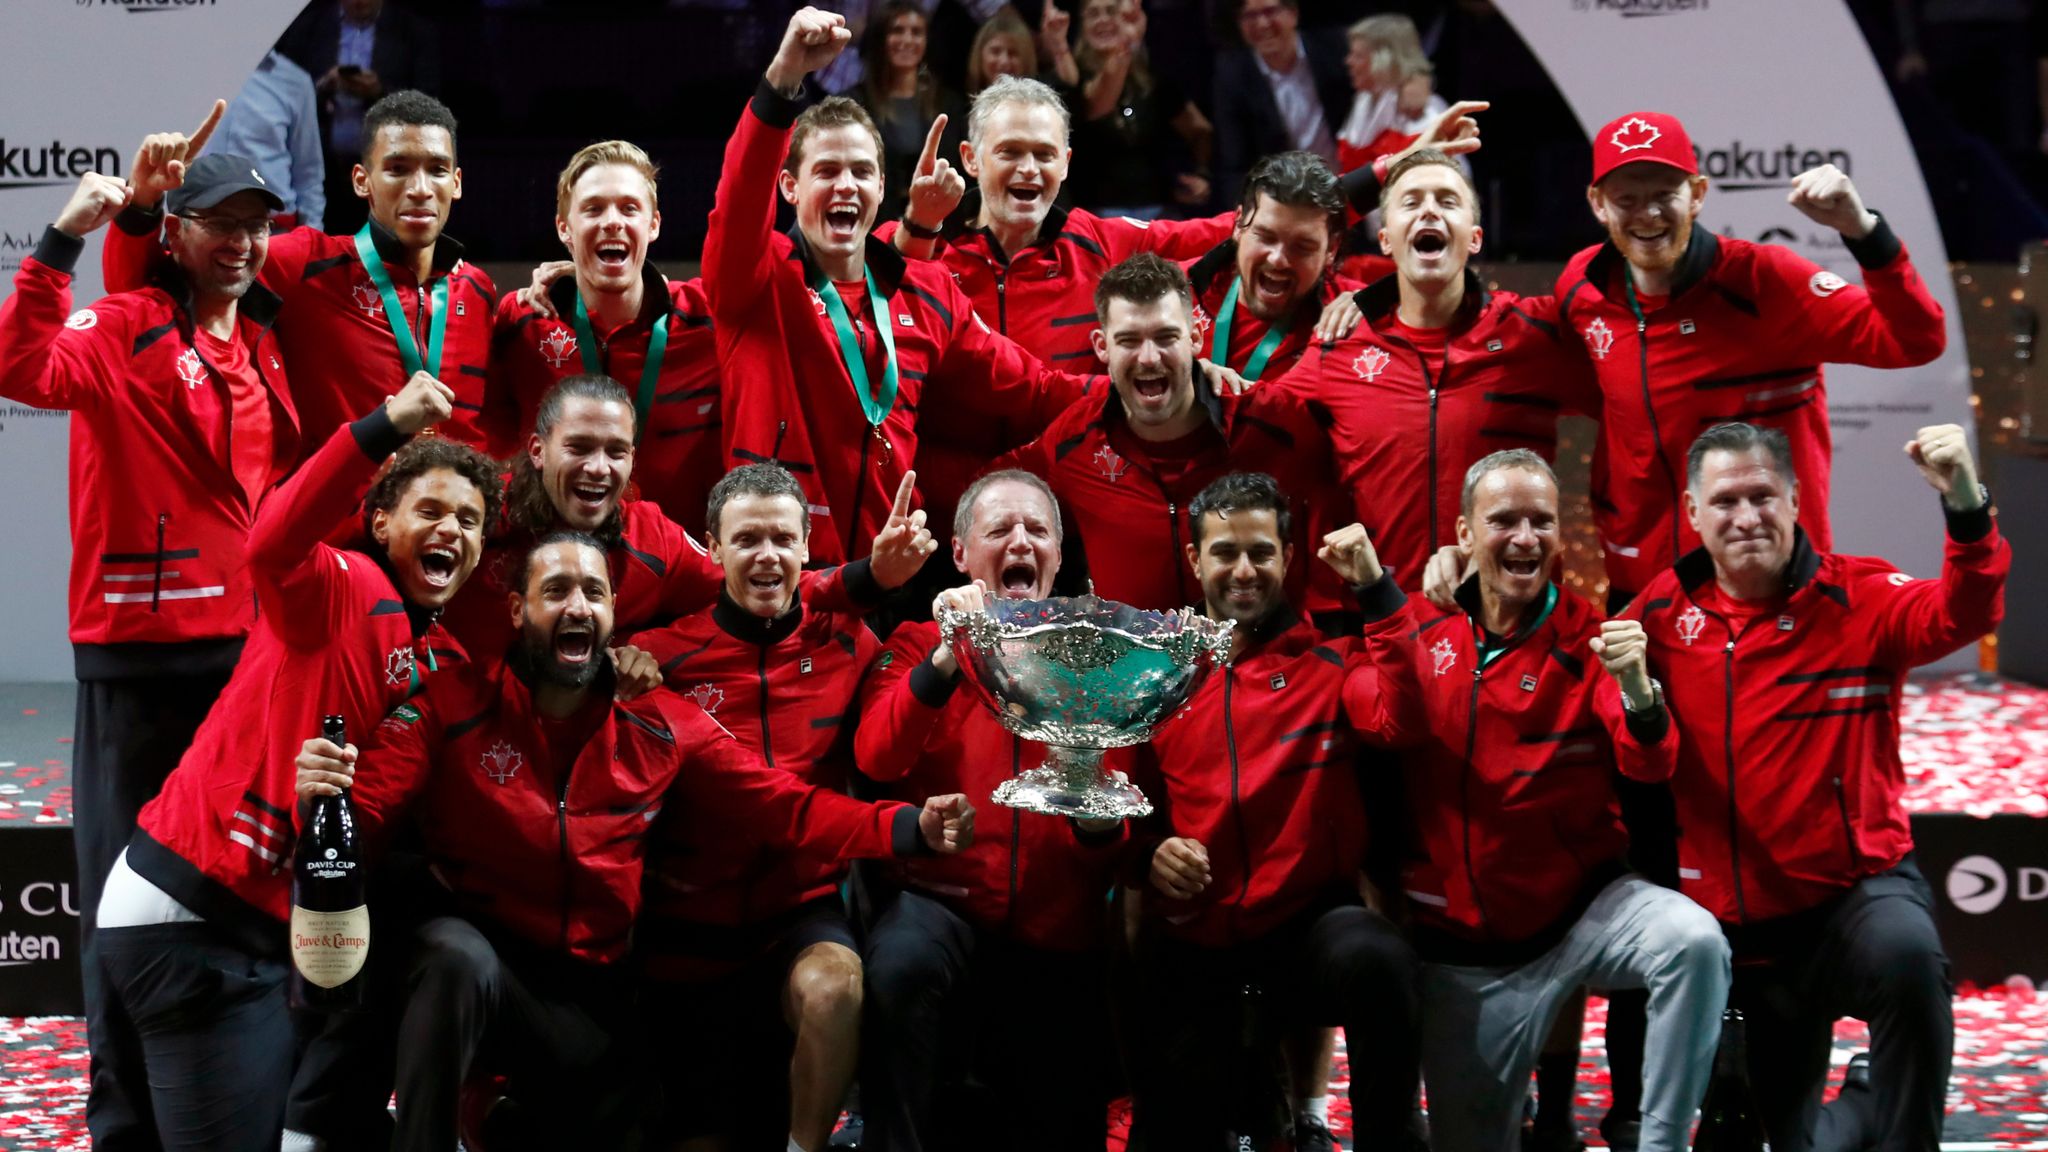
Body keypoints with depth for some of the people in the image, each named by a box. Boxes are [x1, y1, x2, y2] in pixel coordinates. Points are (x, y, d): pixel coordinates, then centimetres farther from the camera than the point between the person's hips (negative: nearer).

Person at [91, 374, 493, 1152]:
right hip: (193, 915, -9)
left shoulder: (442, 660, 16)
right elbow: (275, 545, -32)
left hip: (269, 929, 9)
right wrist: (384, 430, -44)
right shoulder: (342, 586, -9)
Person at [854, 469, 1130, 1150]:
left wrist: (1102, 818, -15)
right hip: (941, 904, -3)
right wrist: (945, 659, -24)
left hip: (1060, 940, 3)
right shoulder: (919, 646, 6)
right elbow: (878, 759, -13)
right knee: (904, 961, -36)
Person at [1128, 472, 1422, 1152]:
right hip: (1192, 941, 2)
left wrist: (1376, 589, -19)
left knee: (1375, 958, -37)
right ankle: (1240, 1091, 29)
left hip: (1306, 924, -2)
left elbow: (1400, 719, -19)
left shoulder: (1327, 661, 3)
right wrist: (1149, 849, -5)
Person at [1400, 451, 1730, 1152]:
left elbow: (1651, 766, -20)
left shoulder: (1590, 640, -6)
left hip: (1587, 905, -1)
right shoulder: (1423, 633, 0)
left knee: (1695, 942, -32)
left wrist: (1639, 692, -38)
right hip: (1464, 949, 1)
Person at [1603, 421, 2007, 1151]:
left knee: (1906, 954, -39)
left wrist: (1965, 508, -44)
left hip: (1860, 885, -3)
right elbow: (1651, 767, -7)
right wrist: (1636, 694, -30)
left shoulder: (1858, 597, -8)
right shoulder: (1663, 613, -2)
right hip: (1739, 920, 3)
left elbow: (1961, 616, -26)